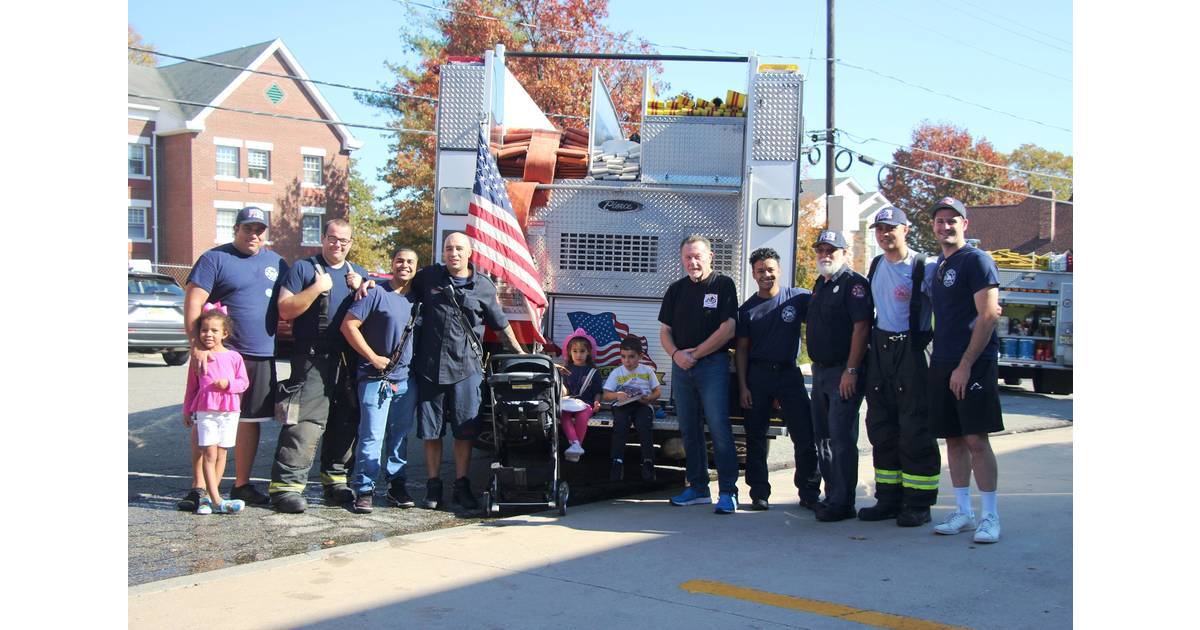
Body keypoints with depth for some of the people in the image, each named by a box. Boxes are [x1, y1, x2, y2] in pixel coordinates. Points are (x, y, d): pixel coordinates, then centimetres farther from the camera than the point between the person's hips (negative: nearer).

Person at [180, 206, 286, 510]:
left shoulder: (275, 262, 14)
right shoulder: (215, 258, -2)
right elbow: (193, 303, -9)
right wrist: (197, 345, -19)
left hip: (262, 357, 5)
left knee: (251, 419, 10)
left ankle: (241, 485, 20)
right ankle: (198, 487, 3)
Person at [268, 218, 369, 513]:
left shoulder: (359, 274, 19)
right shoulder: (303, 268, 3)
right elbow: (285, 310, -6)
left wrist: (361, 289, 0)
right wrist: (317, 288, -14)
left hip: (350, 359, 6)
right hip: (314, 358, -6)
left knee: (346, 422, 10)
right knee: (306, 422, -13)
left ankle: (335, 479, 21)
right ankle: (286, 484, -11)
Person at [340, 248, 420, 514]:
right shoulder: (377, 294, -6)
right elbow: (349, 325, -10)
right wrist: (373, 357, -12)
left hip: (407, 379, 6)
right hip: (376, 378, -6)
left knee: (400, 435, 12)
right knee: (372, 436, -7)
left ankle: (397, 485, 22)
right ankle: (364, 490, 1)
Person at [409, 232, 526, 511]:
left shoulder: (484, 286, 5)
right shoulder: (428, 277, 6)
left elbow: (501, 325, 15)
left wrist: (519, 353, 18)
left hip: (466, 369, -1)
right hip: (429, 368, 1)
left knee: (464, 431, 2)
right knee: (430, 432, 5)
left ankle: (461, 486, 14)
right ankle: (433, 486, 17)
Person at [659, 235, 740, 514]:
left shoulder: (723, 285, -1)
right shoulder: (676, 289, 14)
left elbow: (728, 328, -9)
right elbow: (665, 330, 14)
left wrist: (695, 353, -9)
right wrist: (676, 354, -6)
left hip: (713, 365, -5)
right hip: (681, 366, 6)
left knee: (719, 428, -10)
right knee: (689, 430, 9)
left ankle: (727, 491, -6)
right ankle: (698, 488, 18)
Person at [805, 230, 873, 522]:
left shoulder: (853, 283, -10)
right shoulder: (820, 284, 18)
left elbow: (861, 327, -18)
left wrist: (851, 370, -22)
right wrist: (817, 365, 18)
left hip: (843, 372, -9)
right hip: (820, 370, 9)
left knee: (841, 438, -9)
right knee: (822, 437, 13)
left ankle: (842, 503, -5)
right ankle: (831, 496, 22)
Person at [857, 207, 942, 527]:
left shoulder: (924, 267, -8)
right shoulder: (876, 265, 13)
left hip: (910, 350, -7)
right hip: (879, 350, 7)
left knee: (915, 430, -4)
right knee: (881, 428, 10)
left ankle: (918, 504, 3)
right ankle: (888, 500, 19)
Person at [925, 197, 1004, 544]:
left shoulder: (977, 260, -7)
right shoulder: (938, 265, 18)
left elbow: (988, 316, -14)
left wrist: (966, 365, -17)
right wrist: (940, 361, 14)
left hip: (973, 363, -8)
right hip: (942, 364, 8)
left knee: (976, 439, -9)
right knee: (953, 439, 9)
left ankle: (990, 516, -1)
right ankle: (963, 512, 16)